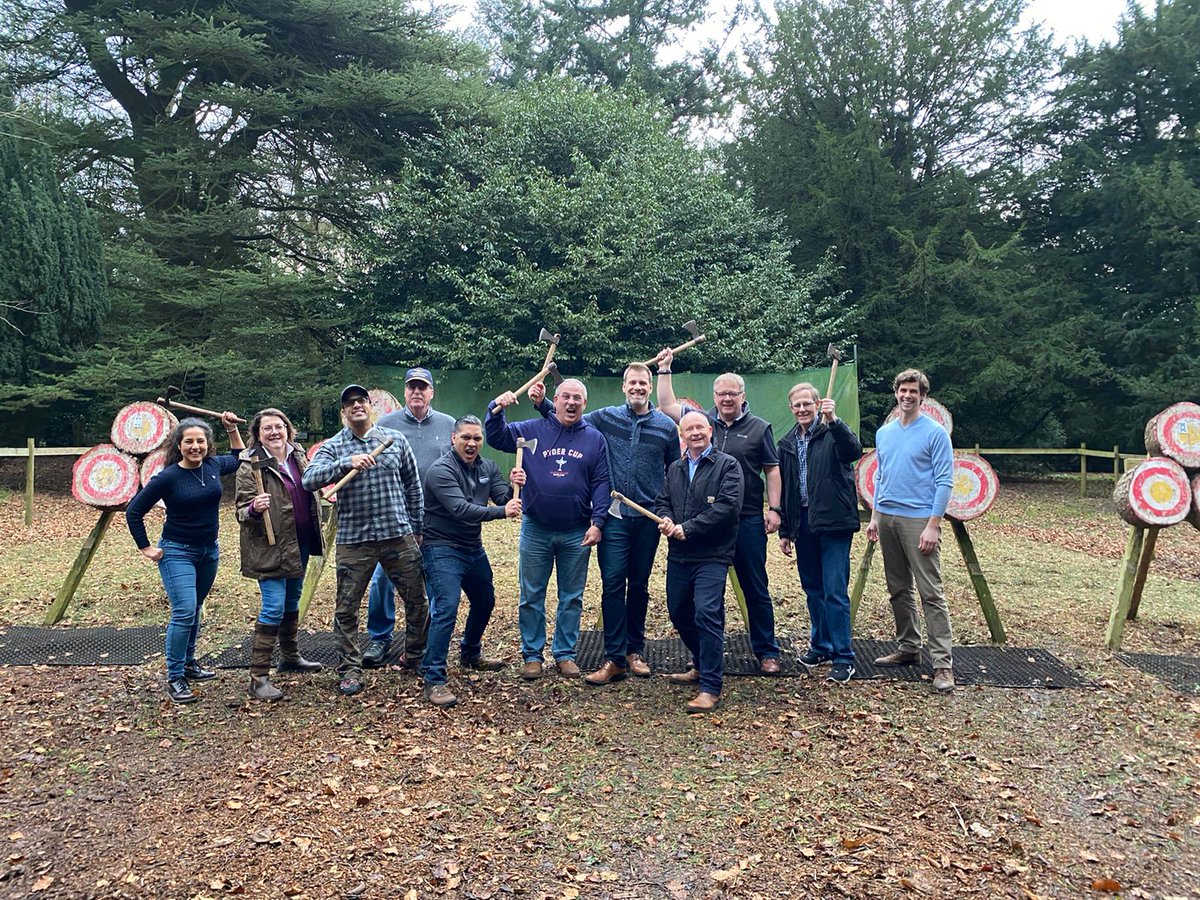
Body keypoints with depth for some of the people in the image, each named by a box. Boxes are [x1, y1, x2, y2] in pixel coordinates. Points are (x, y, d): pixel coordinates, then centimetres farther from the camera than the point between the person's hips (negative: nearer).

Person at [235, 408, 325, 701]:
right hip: (270, 548, -7)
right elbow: (242, 512, -14)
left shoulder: (298, 456, 7)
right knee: (273, 608, -10)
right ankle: (258, 677, -4)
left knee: (292, 602, 21)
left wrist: (315, 535, 17)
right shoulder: (250, 467, -12)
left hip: (299, 544, 7)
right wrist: (254, 509, -34)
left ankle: (290, 656, 38)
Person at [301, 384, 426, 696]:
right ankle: (350, 670, 17)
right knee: (347, 609, 3)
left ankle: (416, 656, 32)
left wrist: (417, 529, 11)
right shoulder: (333, 446, 1)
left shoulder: (395, 439, 6)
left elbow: (413, 487, 11)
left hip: (399, 537, 1)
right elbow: (309, 479, -16)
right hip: (353, 540, -1)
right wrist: (347, 463, -28)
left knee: (417, 600, 10)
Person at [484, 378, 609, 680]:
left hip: (577, 534, 0)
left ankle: (565, 653, 23)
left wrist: (597, 523, -7)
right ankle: (532, 655, 19)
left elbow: (601, 484, 1)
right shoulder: (532, 430, 3)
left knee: (572, 598, 10)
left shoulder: (594, 439, 2)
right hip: (535, 530, 0)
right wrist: (497, 409, -15)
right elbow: (495, 437, 2)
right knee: (531, 597, 7)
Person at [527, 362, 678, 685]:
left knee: (639, 585, 11)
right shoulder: (606, 417, 2)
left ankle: (635, 650, 25)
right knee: (613, 584, -4)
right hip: (615, 517, -1)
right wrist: (542, 403, -3)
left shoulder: (667, 426, 3)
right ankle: (615, 658, 3)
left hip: (648, 519, 1)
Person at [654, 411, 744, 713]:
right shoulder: (674, 469, 18)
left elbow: (728, 506, -14)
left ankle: (711, 688, -9)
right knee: (678, 613, 14)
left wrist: (688, 528, -15)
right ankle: (702, 666, 37)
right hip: (678, 556, 7)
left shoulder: (728, 465, -3)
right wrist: (666, 520, -5)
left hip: (712, 556, -7)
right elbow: (662, 501, 19)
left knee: (707, 614, -16)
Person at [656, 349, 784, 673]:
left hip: (747, 520, -2)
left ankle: (767, 652, 13)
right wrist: (664, 368, 10)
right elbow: (667, 405, 12)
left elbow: (772, 470, 5)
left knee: (755, 588, 4)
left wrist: (774, 509, -2)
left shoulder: (759, 428, 3)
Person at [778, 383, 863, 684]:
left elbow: (854, 451, -26)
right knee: (813, 589, 14)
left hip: (833, 523, -6)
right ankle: (821, 646, 28)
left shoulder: (833, 433, -4)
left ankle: (843, 657, 2)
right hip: (803, 524, 6)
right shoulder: (788, 443, 13)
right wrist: (785, 530, 16)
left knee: (835, 592, -5)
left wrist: (834, 421, -38)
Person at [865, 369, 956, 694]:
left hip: (919, 520, -6)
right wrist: (874, 517, 14)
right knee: (898, 590, 13)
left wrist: (933, 524, -16)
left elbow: (944, 482, -9)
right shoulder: (883, 433, 13)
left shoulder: (935, 433, -6)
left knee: (931, 593, -7)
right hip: (887, 519, 6)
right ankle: (908, 648, 25)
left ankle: (943, 663, -4)